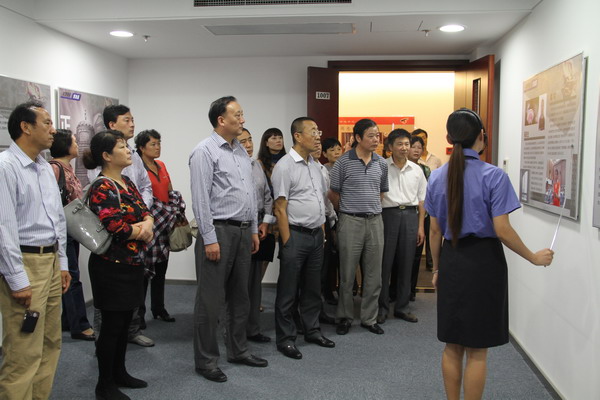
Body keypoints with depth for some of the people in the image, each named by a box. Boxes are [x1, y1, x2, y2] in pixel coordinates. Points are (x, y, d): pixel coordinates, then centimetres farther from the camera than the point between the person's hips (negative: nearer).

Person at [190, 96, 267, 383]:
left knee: (240, 295, 16)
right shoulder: (205, 151, -10)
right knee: (211, 299, 1)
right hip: (219, 230, -8)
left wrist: (254, 230, 15)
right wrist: (209, 239, -17)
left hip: (243, 231, 8)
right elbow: (200, 199, -15)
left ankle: (238, 350, 29)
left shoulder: (241, 151, 14)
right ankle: (206, 360, 13)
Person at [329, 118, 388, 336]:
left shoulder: (381, 163, 7)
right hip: (351, 222, -4)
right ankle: (345, 317, 19)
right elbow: (334, 194, 3)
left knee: (373, 275, 8)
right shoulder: (343, 162, -5)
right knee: (347, 274, 5)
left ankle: (369, 318, 22)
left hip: (375, 221, 4)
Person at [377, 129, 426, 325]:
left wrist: (421, 226, 6)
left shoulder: (416, 170, 10)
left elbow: (422, 200, 12)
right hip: (388, 214, -3)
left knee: (406, 264, 8)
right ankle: (382, 307, 12)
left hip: (410, 215, 3)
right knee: (384, 263, 0)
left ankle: (402, 307, 20)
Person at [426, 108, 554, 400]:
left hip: (451, 262, 5)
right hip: (483, 262, -4)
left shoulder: (437, 177, 1)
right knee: (477, 350, 8)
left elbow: (435, 231, 5)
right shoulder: (493, 175, -13)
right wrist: (535, 258, -2)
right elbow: (502, 230, -15)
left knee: (452, 346, 17)